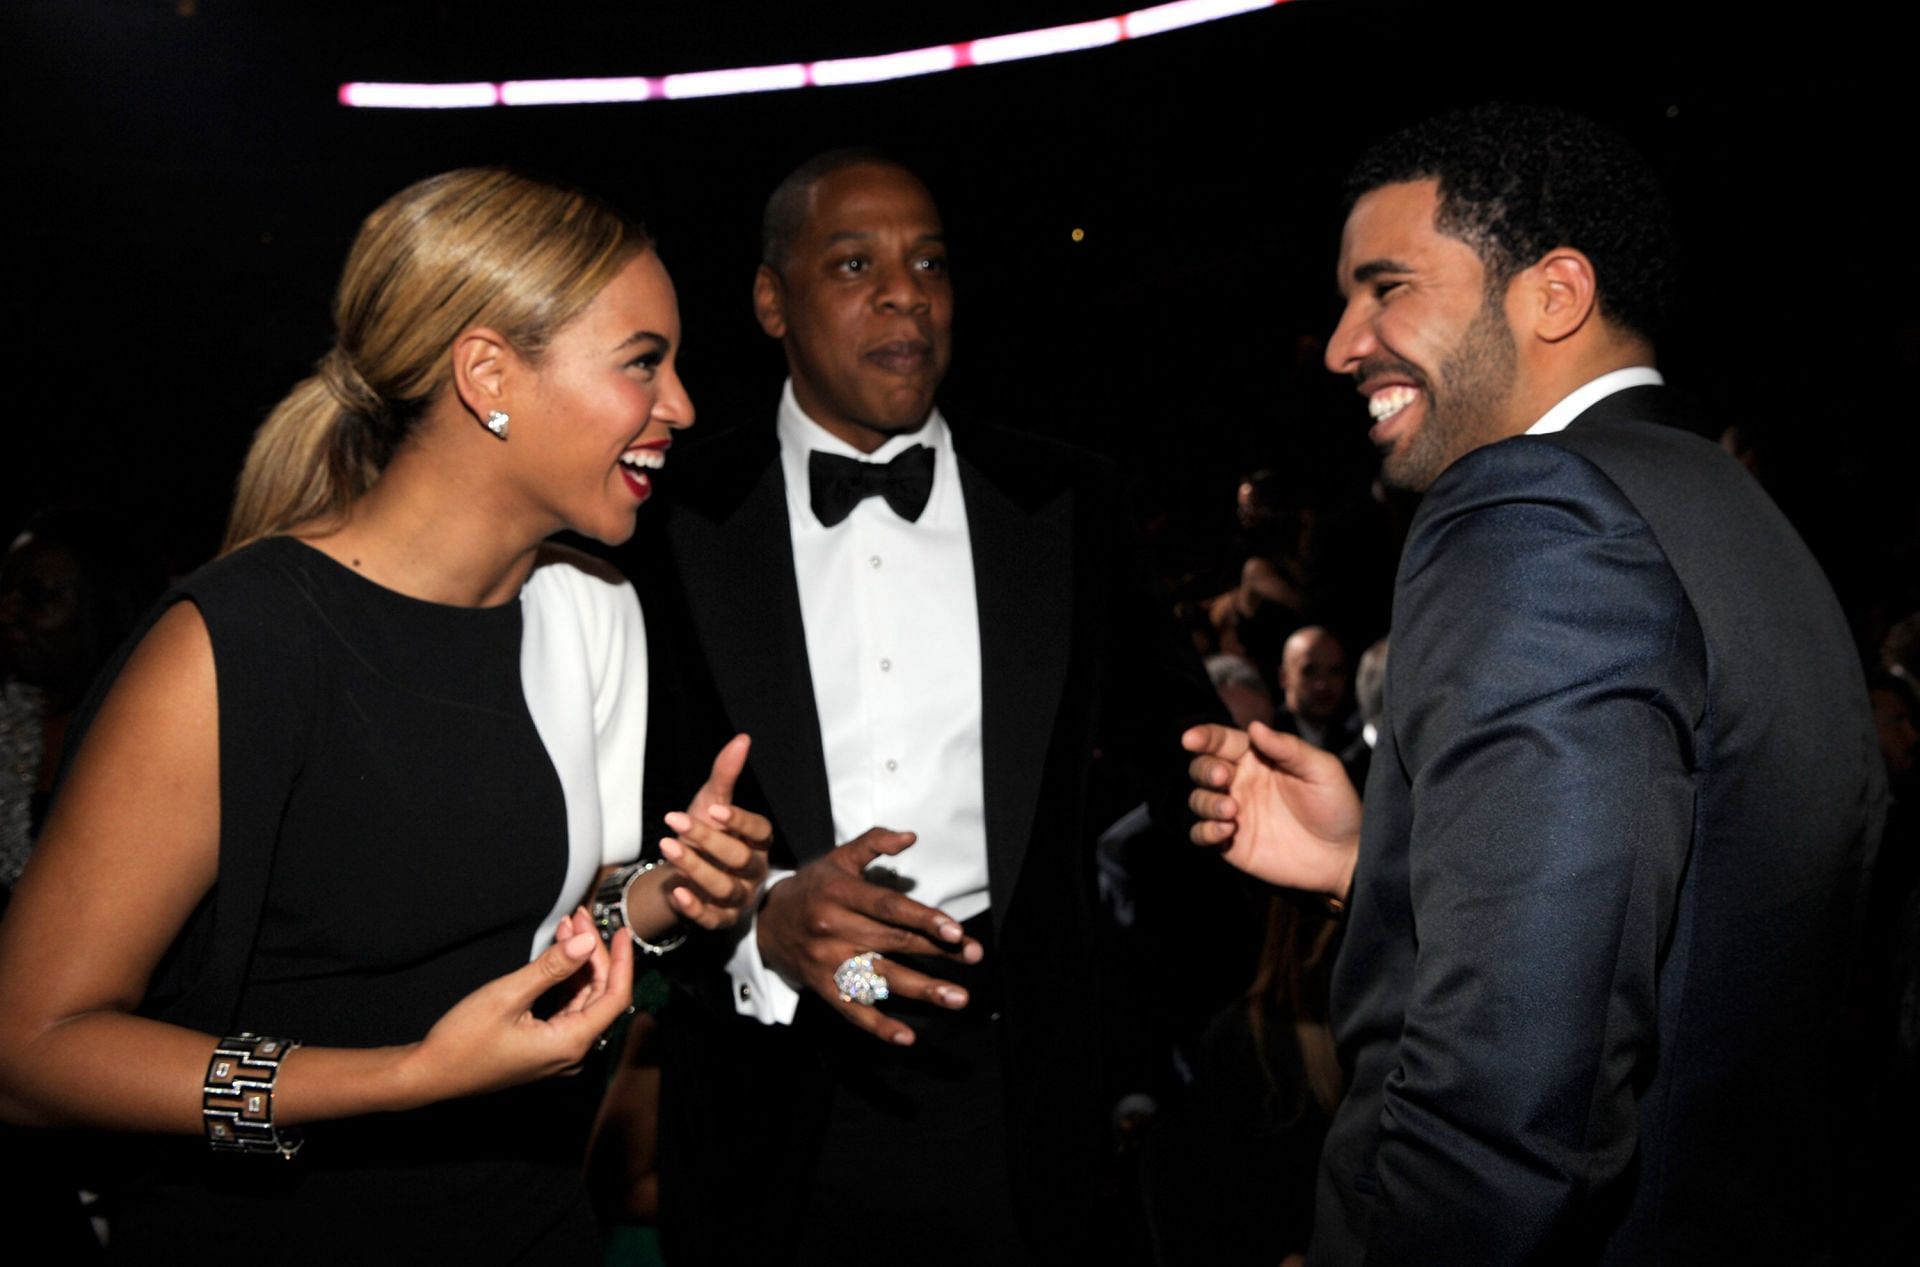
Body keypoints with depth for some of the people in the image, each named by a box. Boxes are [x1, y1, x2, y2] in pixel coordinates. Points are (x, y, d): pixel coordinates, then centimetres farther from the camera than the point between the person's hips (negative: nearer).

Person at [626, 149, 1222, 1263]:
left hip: (1015, 1088, 2)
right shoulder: (681, 521, -2)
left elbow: (1174, 732, 3)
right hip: (774, 1093, -1)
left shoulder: (1064, 501, 3)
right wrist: (758, 924, -21)